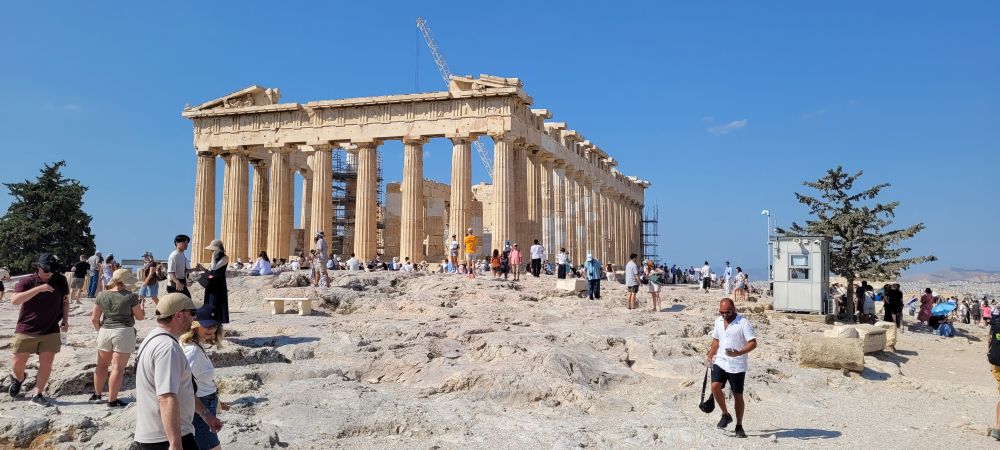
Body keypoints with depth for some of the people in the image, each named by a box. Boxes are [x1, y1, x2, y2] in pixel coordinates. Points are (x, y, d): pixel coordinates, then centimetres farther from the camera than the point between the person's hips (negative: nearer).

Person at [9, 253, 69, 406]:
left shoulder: (60, 281, 3)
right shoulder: (27, 282, -7)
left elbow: (65, 301, 16)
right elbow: (14, 300, -23)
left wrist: (65, 320, 5)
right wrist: (38, 289, -30)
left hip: (51, 331, 2)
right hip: (26, 330, -2)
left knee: (46, 363, -2)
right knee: (18, 362, 6)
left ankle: (37, 395, 8)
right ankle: (18, 378, 40)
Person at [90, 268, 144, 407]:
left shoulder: (102, 295, 2)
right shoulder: (131, 296, -10)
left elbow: (94, 319, 5)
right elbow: (140, 316, -2)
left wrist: (100, 330, 20)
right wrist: (141, 304, 15)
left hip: (105, 332, 5)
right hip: (124, 333, -5)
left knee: (102, 364, 21)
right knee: (118, 368, 0)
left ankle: (97, 394, 33)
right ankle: (112, 400, 3)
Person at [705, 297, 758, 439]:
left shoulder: (743, 323, -12)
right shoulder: (718, 321, 7)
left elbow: (753, 343, -17)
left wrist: (739, 353, -31)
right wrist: (710, 357, 19)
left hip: (737, 366, -4)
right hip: (720, 362, 4)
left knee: (738, 395, 5)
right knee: (715, 386, -16)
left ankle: (739, 427, 18)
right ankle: (725, 415, 7)